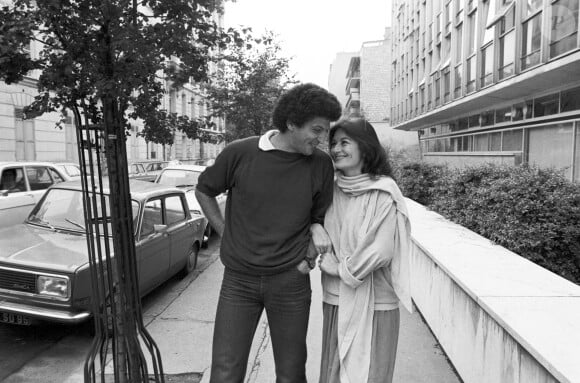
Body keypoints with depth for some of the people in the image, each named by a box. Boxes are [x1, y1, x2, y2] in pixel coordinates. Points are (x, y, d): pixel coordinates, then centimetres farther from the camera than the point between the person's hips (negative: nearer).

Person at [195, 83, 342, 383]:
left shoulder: (321, 164, -4)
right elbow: (203, 191, 8)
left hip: (291, 281, 1)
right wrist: (224, 232, 1)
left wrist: (310, 256, -4)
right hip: (238, 279, 0)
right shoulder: (239, 153, -9)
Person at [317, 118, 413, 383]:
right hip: (335, 300, 5)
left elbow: (381, 252, -18)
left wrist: (341, 269, -8)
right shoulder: (333, 189, 3)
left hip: (373, 303, -5)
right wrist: (324, 258, -5)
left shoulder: (383, 192, -14)